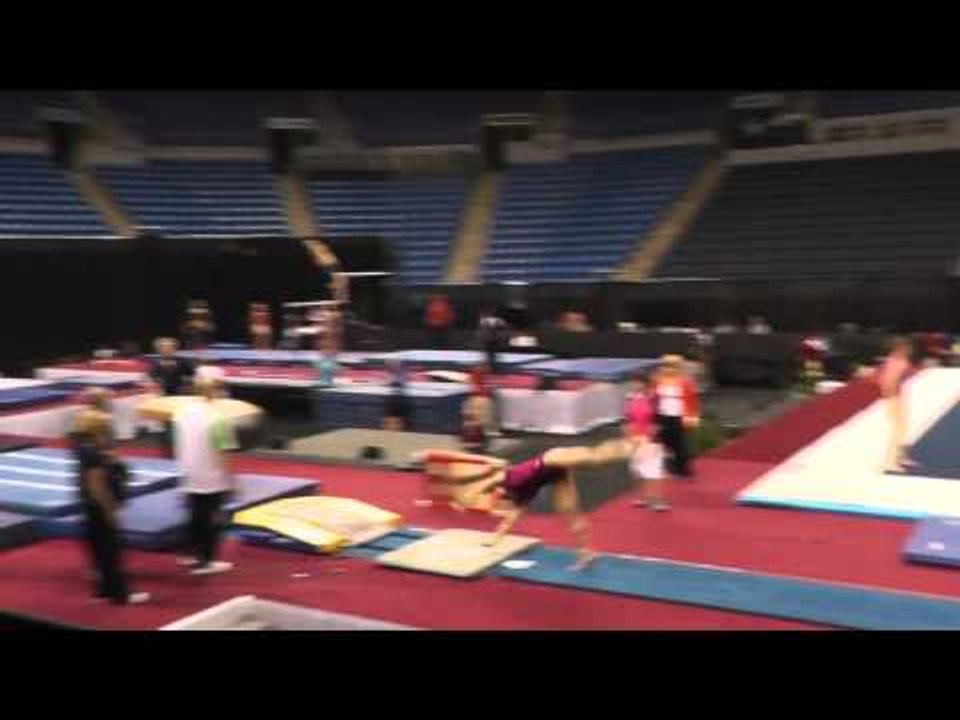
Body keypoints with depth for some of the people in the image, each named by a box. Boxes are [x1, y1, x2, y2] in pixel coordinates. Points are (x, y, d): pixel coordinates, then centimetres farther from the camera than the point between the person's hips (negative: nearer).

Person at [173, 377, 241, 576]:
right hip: (213, 480, -6)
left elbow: (179, 446, 9)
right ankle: (205, 562, 12)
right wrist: (232, 480, -9)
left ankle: (193, 554, 29)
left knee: (196, 516, 20)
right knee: (212, 520, 6)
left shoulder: (184, 412, 0)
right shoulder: (218, 419, -20)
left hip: (190, 477, 6)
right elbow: (223, 455, -18)